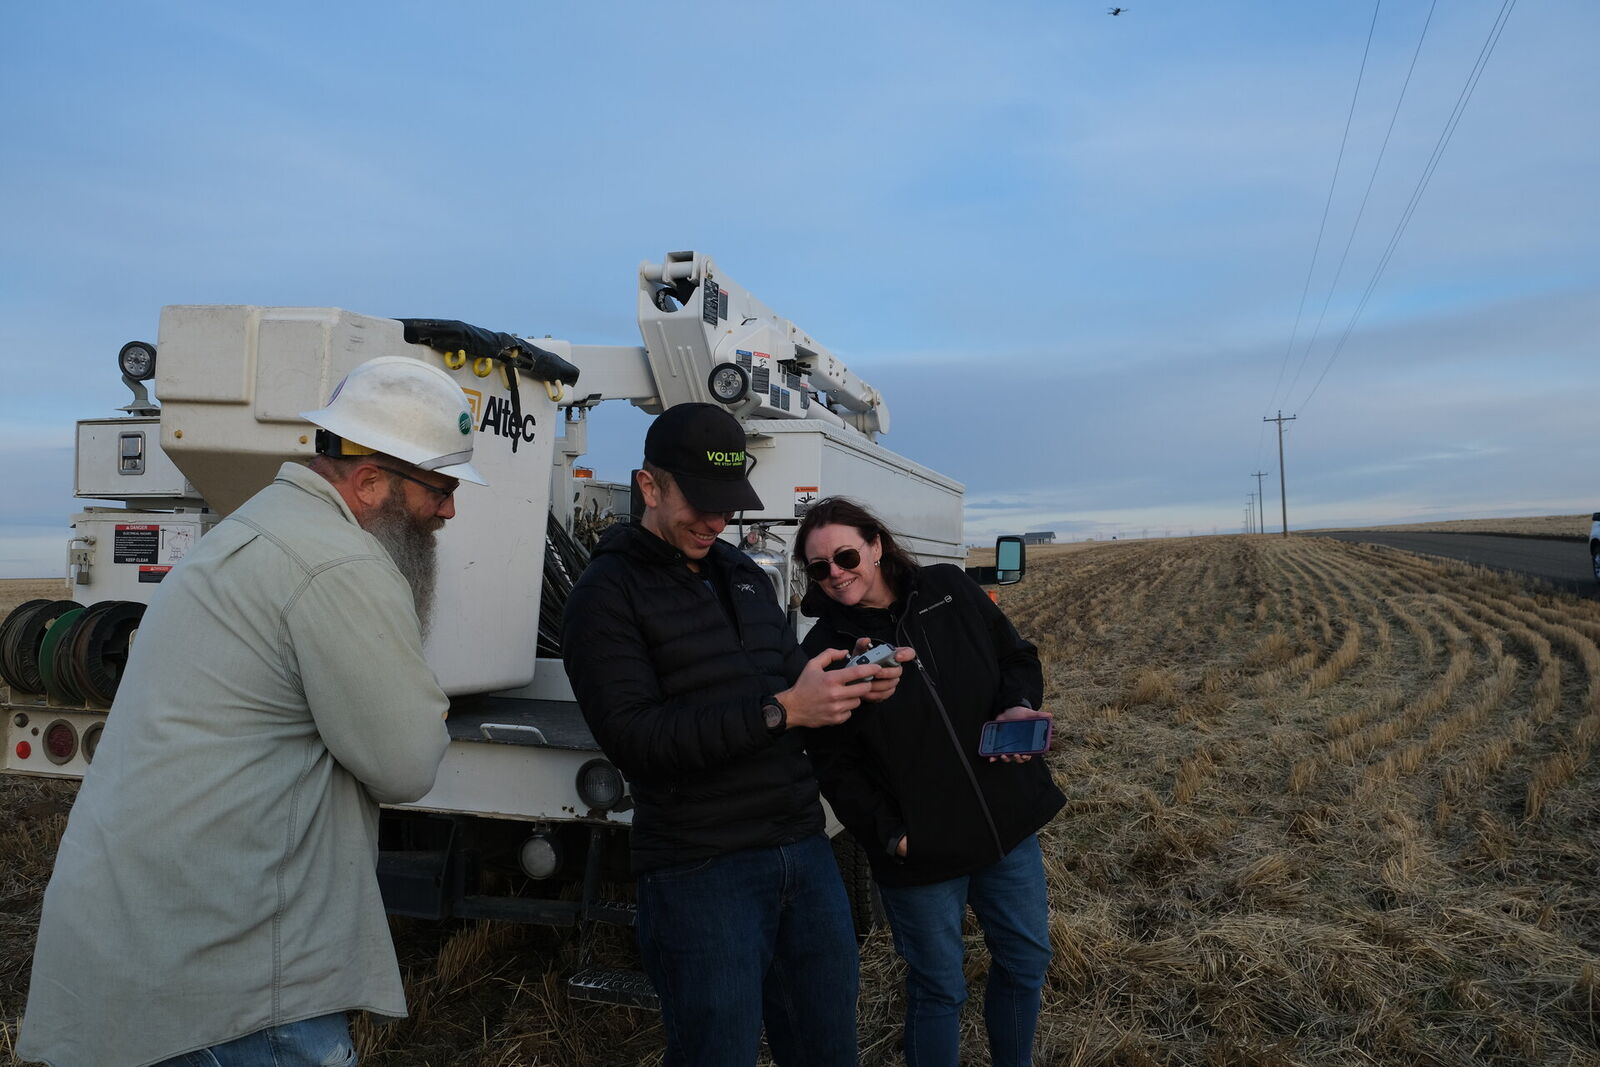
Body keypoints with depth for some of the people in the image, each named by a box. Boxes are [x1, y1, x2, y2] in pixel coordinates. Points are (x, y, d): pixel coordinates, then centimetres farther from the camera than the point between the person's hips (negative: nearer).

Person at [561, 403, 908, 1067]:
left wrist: (852, 686, -2)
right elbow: (631, 737, -19)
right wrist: (780, 711, -24)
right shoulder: (607, 594, -7)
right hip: (700, 872, -6)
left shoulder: (745, 575, 15)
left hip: (804, 849, 7)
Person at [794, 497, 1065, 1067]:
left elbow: (1018, 657, 8)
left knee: (1026, 960, 19)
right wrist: (888, 833, -17)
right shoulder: (824, 650, -9)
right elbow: (836, 765, -8)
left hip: (1008, 821, 4)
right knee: (939, 988, 9)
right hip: (921, 849, -4)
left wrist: (1019, 707, -12)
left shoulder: (950, 591, -3)